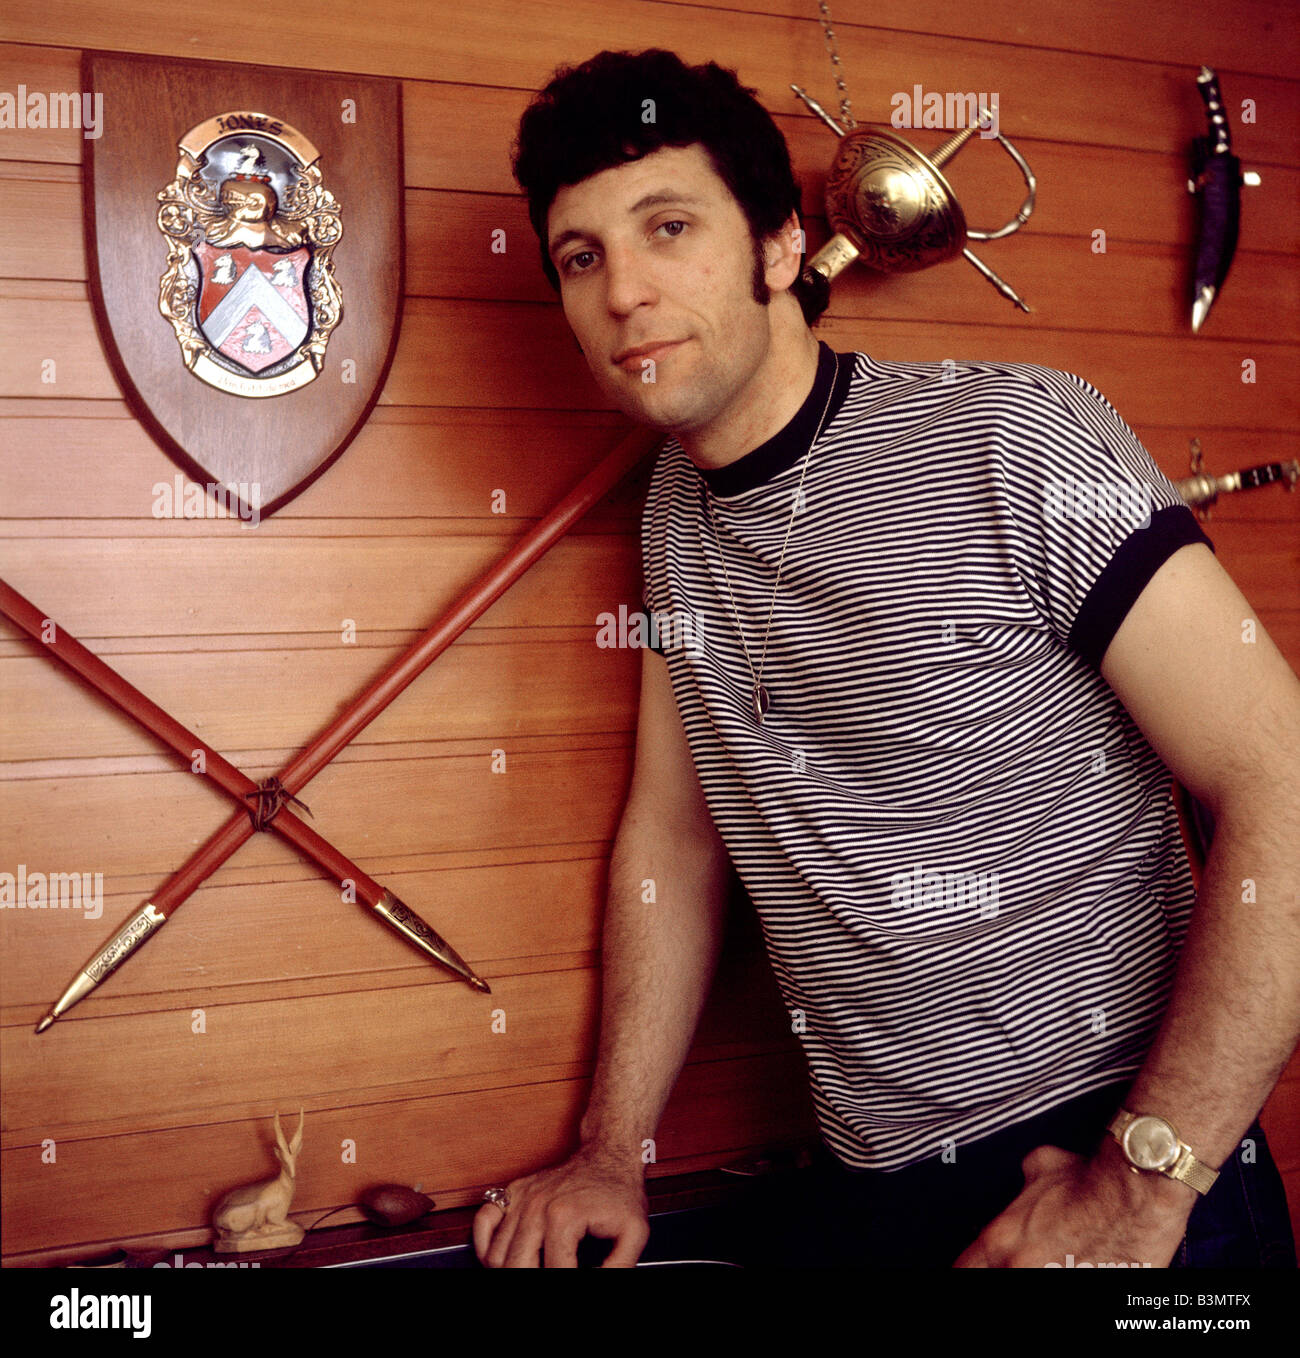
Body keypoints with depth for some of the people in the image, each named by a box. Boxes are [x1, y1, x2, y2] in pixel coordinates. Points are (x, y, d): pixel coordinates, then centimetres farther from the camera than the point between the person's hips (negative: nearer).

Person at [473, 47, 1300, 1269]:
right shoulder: (673, 513, 5)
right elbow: (674, 835, 10)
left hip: (1106, 1167, -5)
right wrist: (610, 1158, 8)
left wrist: (1144, 1184, -20)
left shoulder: (1015, 438, -16)